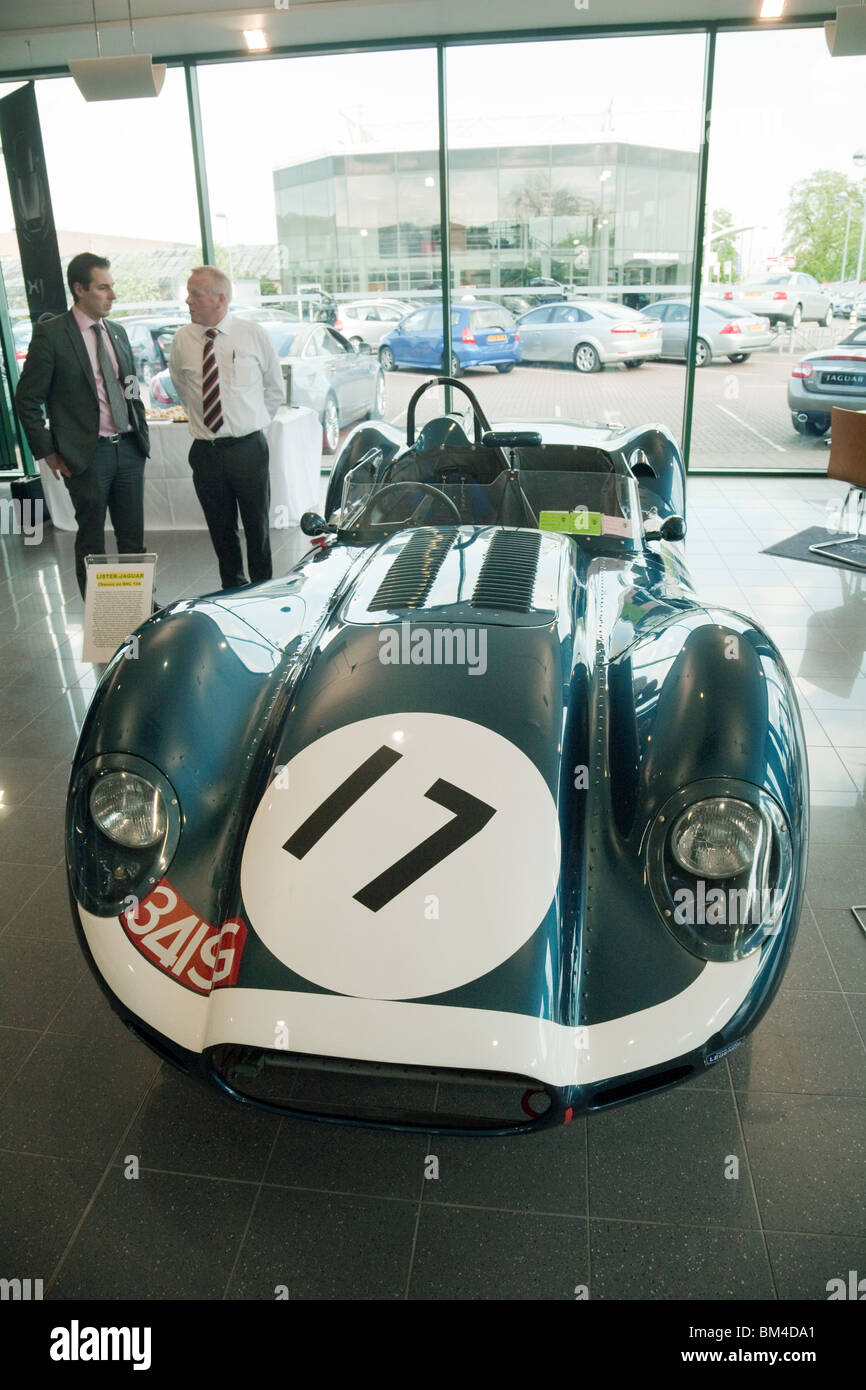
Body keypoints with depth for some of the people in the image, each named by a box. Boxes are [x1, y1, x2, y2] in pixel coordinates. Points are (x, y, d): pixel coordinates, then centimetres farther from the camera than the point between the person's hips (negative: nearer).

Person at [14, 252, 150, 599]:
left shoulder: (117, 332, 12)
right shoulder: (50, 334, -6)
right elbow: (27, 399, -5)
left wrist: (142, 433, 12)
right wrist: (48, 453, -7)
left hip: (129, 448, 5)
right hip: (87, 454, -5)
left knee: (133, 537, 11)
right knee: (92, 544, 4)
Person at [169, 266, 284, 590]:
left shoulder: (254, 334, -1)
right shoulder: (183, 339, 2)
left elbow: (276, 388, 11)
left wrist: (253, 422, 9)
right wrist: (202, 418, 14)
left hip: (249, 449, -1)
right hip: (205, 451, 2)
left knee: (258, 526, 6)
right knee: (221, 528, 10)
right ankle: (232, 588, 25)